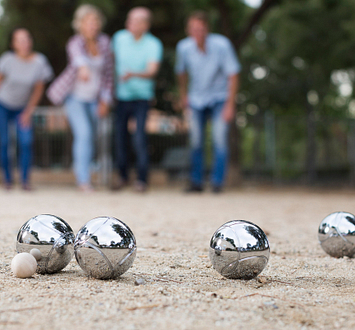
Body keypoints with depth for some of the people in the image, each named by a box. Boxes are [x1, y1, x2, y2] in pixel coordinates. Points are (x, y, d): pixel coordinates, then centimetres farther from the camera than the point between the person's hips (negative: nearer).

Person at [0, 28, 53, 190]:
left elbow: (38, 89, -5)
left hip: (22, 108, 1)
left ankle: (25, 180, 0)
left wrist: (29, 111, -4)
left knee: (26, 142, -12)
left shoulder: (39, 61, -16)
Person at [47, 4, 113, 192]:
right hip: (75, 96, -5)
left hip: (93, 98, 5)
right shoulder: (76, 43, -21)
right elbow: (77, 56, -47)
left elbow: (108, 71, 3)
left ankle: (80, 169, 37)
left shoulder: (104, 42, -5)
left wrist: (105, 100, 1)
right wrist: (82, 67, -71)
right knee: (84, 134, -19)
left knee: (89, 138, 13)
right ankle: (84, 180, -15)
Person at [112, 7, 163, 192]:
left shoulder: (154, 45, -10)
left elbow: (152, 71, -22)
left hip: (141, 97, -3)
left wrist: (133, 74, -39)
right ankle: (123, 176, 21)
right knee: (120, 138, 5)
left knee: (140, 139, -11)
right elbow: (113, 61, 16)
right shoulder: (119, 38, 1)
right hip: (122, 96, 4)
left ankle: (142, 180, 1)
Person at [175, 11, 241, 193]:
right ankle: (196, 181, 11)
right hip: (196, 99, 2)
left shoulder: (221, 45, -23)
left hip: (219, 98, -2)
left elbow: (233, 75, -16)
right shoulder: (184, 47, -14)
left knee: (219, 138, -14)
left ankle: (217, 182, -5)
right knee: (196, 141, 0)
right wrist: (183, 95, 16)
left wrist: (230, 105, -16)